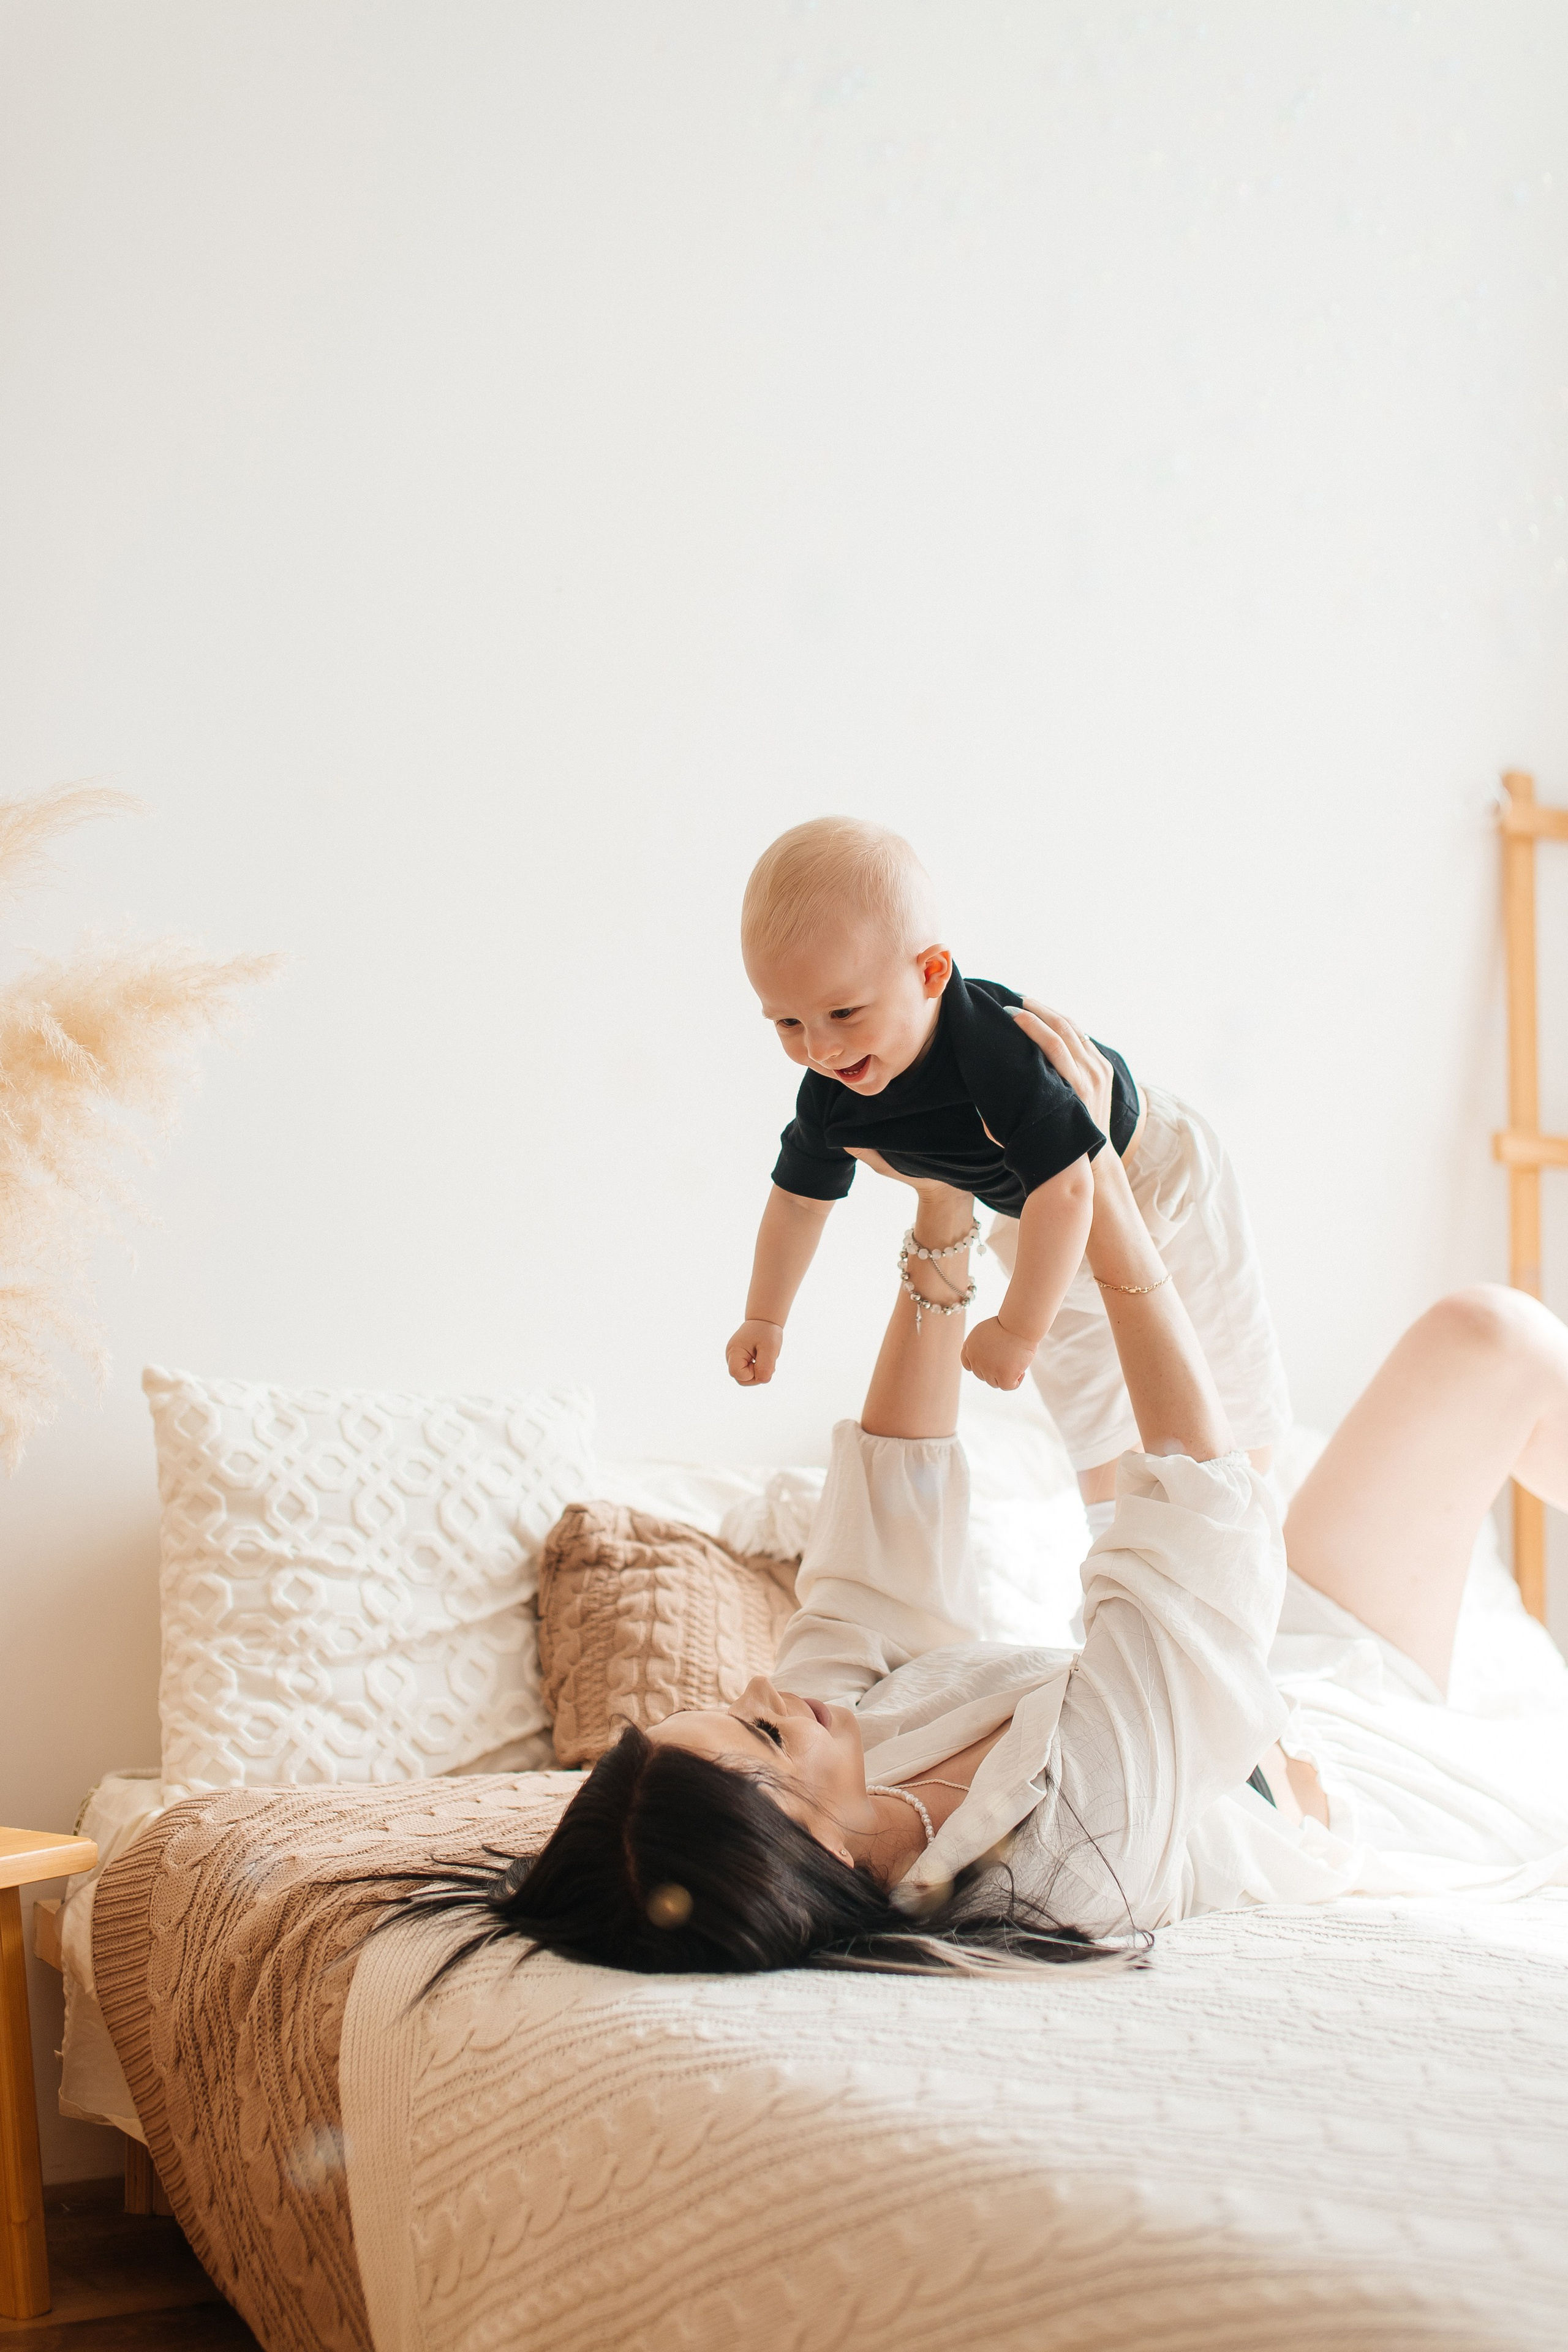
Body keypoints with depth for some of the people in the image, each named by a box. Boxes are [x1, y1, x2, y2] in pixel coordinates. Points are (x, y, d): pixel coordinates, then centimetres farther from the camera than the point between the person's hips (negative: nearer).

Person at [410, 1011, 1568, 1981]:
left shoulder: (836, 1721, -29)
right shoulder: (1079, 1825, -47)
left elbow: (891, 1483, -13)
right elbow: (1201, 1476, -38)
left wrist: (941, 1231, -14)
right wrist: (1093, 1175, -32)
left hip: (1271, 1691, 6)